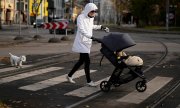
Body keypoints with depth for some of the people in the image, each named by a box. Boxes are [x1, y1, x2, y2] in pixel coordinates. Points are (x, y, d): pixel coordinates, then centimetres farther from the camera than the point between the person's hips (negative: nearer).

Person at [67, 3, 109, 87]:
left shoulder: (91, 18, 10)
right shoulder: (81, 17, -14)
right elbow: (82, 30, -26)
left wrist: (101, 27, 23)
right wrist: (91, 37, -37)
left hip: (87, 42, 9)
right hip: (81, 42, -9)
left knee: (81, 61, 13)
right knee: (87, 61, -11)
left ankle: (69, 76, 27)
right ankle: (88, 81, -3)